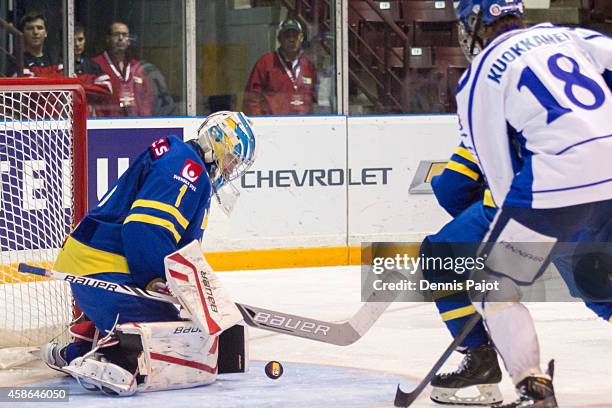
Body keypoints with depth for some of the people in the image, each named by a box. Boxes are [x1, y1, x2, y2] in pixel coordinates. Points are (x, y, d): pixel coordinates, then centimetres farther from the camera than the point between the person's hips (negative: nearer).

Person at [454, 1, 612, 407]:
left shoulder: (477, 80, 9)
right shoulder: (563, 34, 21)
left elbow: (500, 171, 8)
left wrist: (512, 226, 18)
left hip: (560, 179, -5)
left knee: (492, 285, 10)